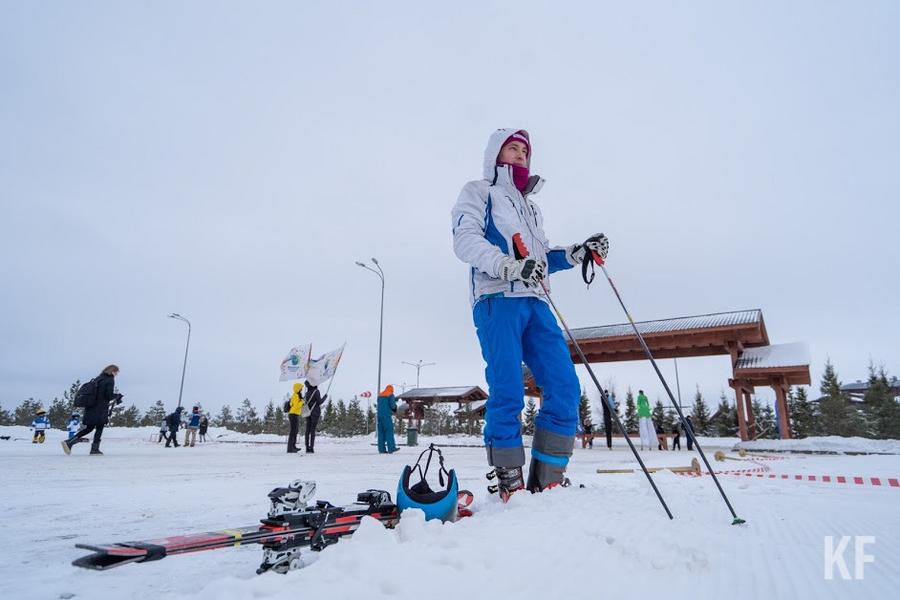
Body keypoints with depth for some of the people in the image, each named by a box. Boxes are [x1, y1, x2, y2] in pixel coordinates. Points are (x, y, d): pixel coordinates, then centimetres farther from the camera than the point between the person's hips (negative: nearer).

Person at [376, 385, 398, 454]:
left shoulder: (380, 395, 18)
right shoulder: (390, 395, -2)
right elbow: (392, 405, -10)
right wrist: (395, 406, 13)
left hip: (379, 415, 6)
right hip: (386, 415, -6)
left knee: (381, 432, 6)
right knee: (389, 431, -5)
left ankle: (382, 449, 4)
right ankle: (391, 448, -11)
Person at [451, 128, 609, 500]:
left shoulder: (529, 206, 35)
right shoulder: (479, 191, 14)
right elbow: (465, 240, -4)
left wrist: (577, 253, 12)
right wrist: (510, 266, -21)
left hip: (534, 303, 6)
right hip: (497, 299, -6)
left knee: (565, 388, -6)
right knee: (508, 393, -14)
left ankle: (546, 482, 0)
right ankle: (510, 485, -5)